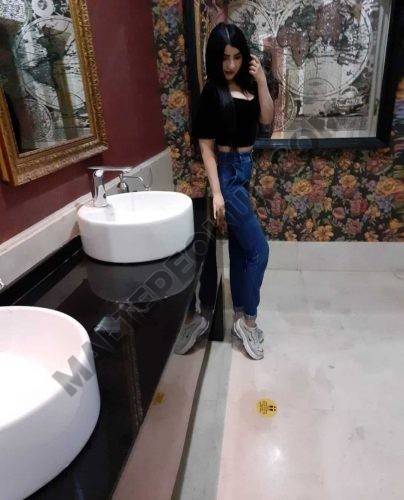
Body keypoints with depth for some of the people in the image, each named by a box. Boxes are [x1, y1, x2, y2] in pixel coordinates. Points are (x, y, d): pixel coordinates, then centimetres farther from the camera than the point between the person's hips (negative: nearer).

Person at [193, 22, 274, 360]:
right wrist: (217, 193, -17)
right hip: (228, 171, -7)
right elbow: (206, 146, -12)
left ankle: (241, 317, 25)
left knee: (240, 247, 12)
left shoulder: (247, 86, 10)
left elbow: (267, 120, 1)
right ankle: (249, 320, 11)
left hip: (245, 168, 8)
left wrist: (262, 81, -7)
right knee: (258, 249, -7)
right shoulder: (212, 92, -9)